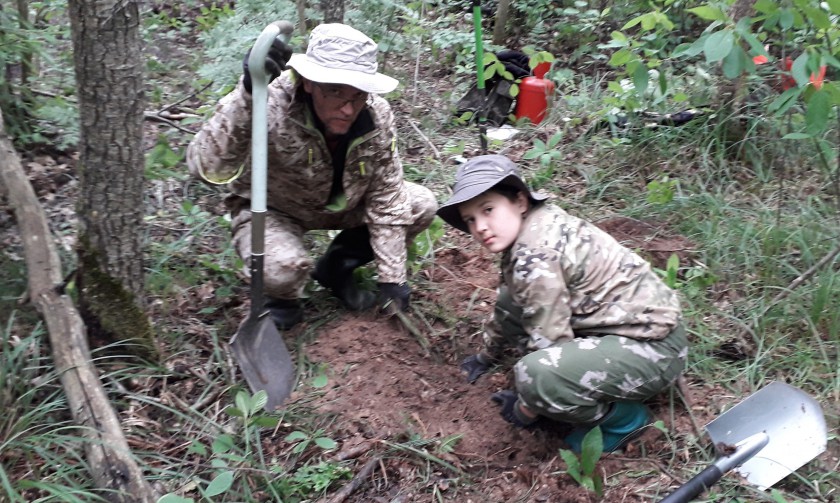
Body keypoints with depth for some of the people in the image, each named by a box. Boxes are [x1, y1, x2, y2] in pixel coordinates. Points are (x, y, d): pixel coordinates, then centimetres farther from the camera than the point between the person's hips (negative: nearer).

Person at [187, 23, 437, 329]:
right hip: (272, 209, -4)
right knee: (283, 268, -36)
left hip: (341, 204, 5)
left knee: (421, 206, -9)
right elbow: (208, 169, -49)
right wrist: (247, 95, -61)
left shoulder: (377, 116, -23)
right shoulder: (272, 105, -35)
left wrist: (391, 278, -14)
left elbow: (386, 200, -14)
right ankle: (281, 296, 5)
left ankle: (336, 268, 10)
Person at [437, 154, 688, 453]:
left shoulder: (534, 259, -24)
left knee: (535, 375, -33)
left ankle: (621, 418, -5)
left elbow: (549, 344, -21)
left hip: (653, 348, -10)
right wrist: (488, 353, 33)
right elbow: (509, 301, 21)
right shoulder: (535, 224, 5)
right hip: (614, 327, 10)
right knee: (510, 303, 11)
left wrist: (526, 408, -5)